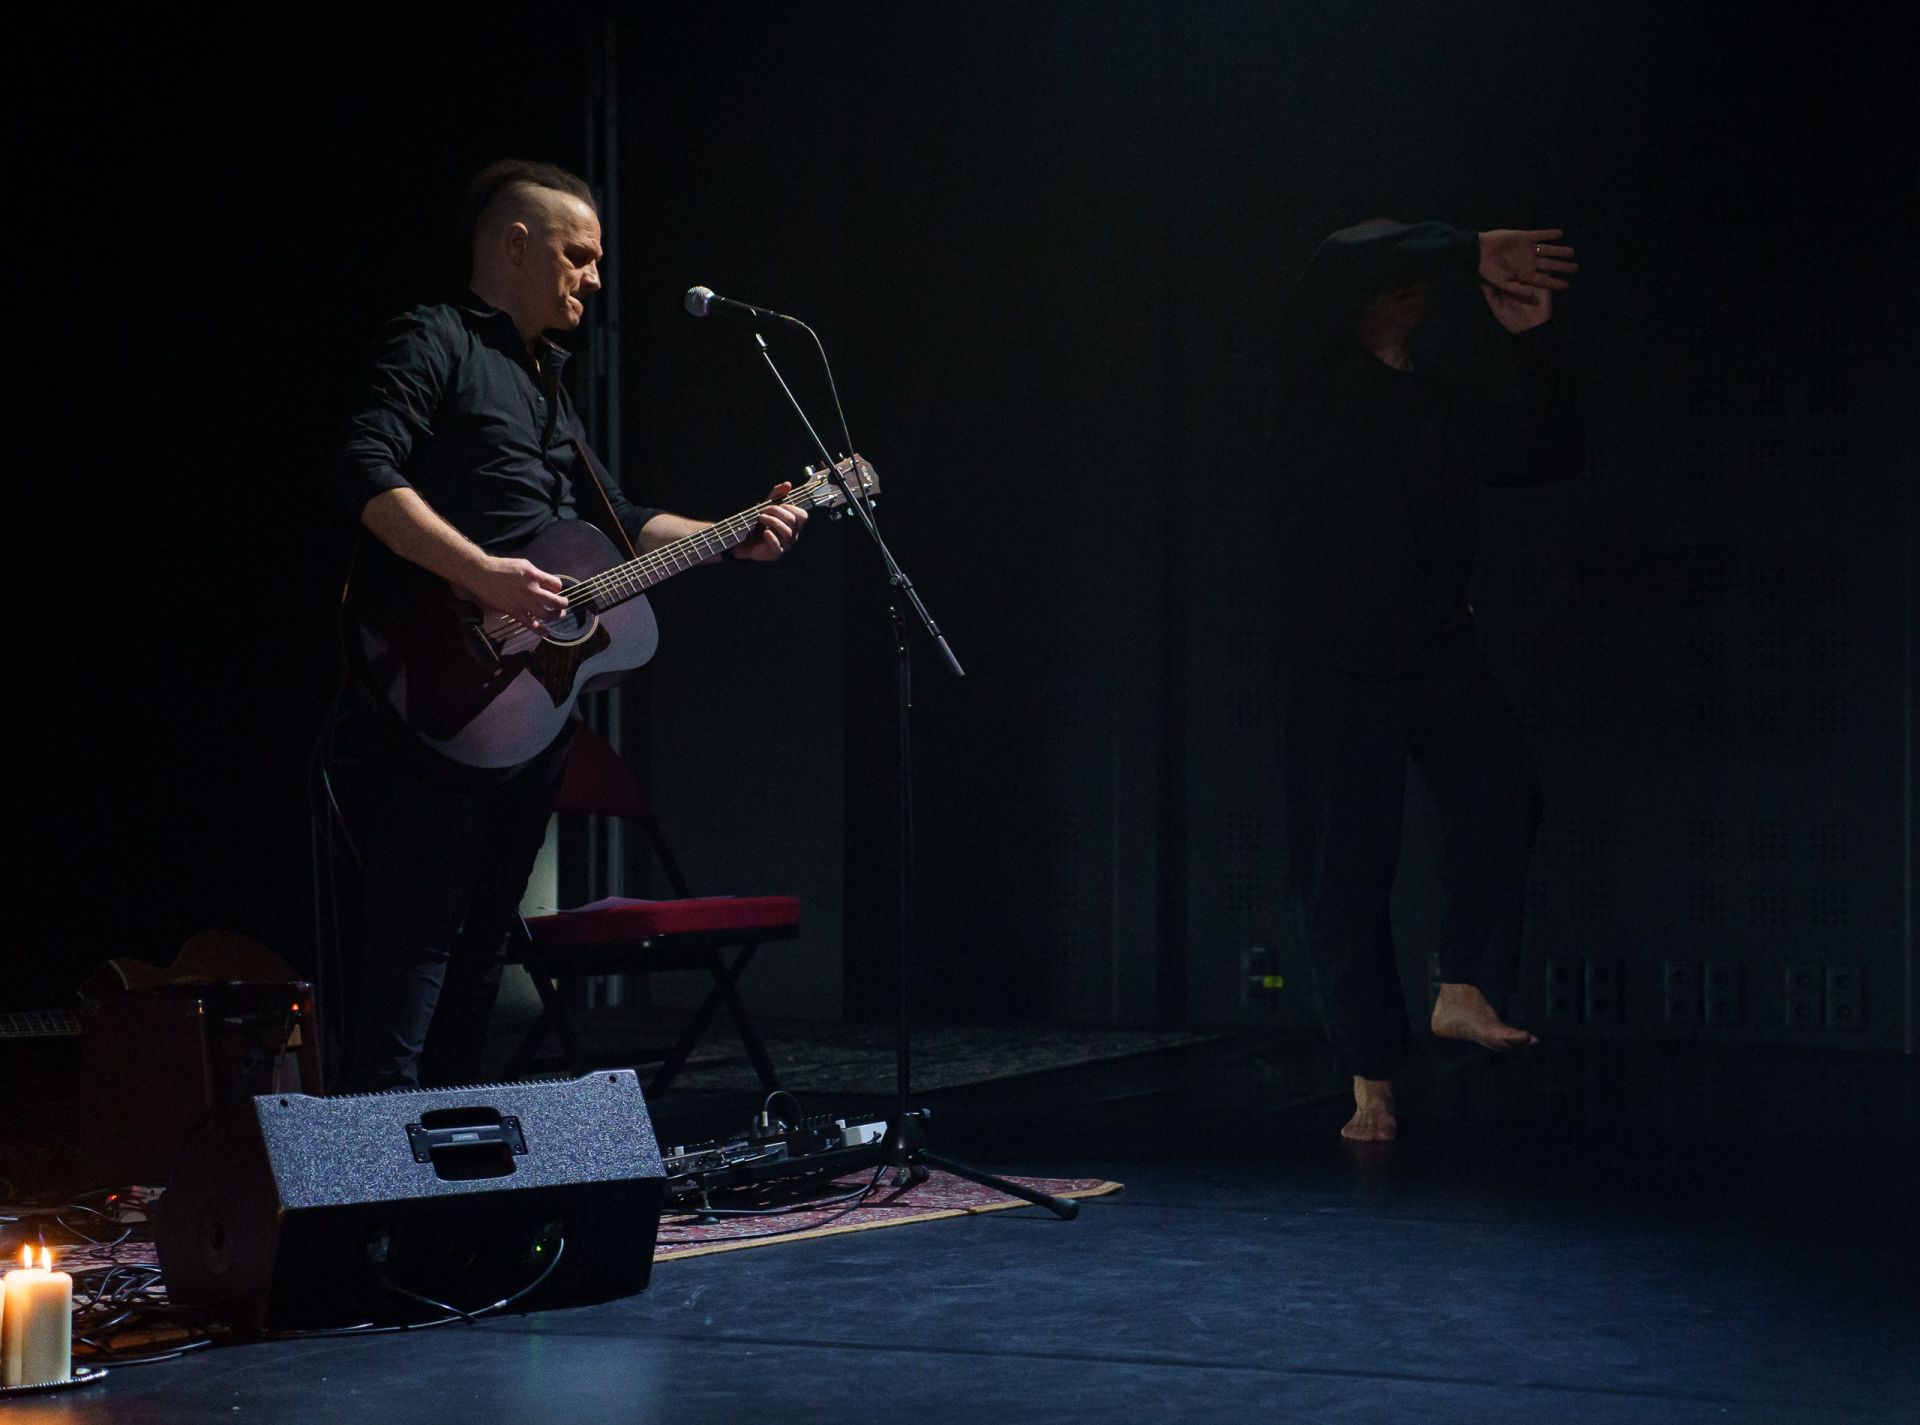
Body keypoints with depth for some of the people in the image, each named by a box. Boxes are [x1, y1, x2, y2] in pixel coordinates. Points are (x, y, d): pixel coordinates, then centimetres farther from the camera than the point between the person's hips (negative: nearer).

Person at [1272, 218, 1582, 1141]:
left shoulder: (1448, 402, 17)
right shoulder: (1320, 379, 3)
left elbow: (1549, 452, 10)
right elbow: (1343, 263, -13)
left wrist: (1530, 342, 0)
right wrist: (1471, 253, -19)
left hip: (1437, 653, 3)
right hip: (1335, 660, -3)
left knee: (1497, 787, -25)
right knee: (1342, 867, -2)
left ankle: (1465, 990, -19)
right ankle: (1371, 1082, 5)